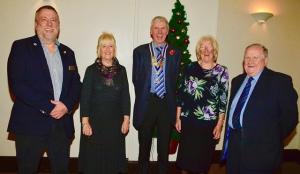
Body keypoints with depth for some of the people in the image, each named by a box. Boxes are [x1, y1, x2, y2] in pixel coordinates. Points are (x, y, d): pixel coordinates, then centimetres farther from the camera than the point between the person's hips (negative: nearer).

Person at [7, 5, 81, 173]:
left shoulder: (68, 52, 13)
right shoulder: (21, 47, 0)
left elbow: (76, 84, 9)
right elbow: (17, 84, -11)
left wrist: (66, 106, -10)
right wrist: (48, 107, -15)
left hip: (62, 124, 4)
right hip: (30, 123, -3)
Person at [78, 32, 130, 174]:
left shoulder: (121, 70, 4)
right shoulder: (91, 70, -2)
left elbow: (125, 96, 5)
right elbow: (85, 97, -4)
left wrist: (126, 119, 1)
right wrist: (85, 122, -9)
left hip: (115, 121, 2)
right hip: (95, 121, -1)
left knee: (113, 156, 10)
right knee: (94, 157, 7)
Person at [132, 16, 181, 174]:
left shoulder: (175, 53, 5)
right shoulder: (140, 51, 3)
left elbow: (177, 80, 4)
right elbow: (136, 79, 2)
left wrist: (172, 101, -3)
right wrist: (144, 97, -1)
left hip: (167, 104, 1)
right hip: (146, 104, 0)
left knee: (164, 146, 13)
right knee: (144, 145, 13)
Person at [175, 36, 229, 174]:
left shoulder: (222, 71, -2)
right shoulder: (190, 67, 2)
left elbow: (223, 100, -2)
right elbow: (181, 93, 5)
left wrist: (219, 124, -3)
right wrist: (178, 118, 4)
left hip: (208, 122, -1)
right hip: (187, 120, 1)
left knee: (204, 155, 12)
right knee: (185, 153, 9)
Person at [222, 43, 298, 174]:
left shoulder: (280, 81, -7)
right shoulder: (237, 81, 12)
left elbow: (290, 116, -9)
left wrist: (273, 140, -5)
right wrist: (229, 136, 9)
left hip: (260, 149, -5)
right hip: (233, 144, 5)